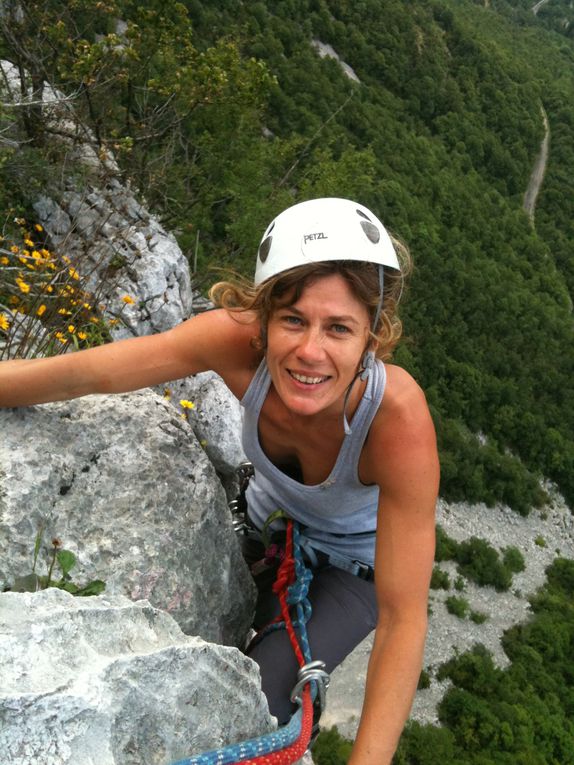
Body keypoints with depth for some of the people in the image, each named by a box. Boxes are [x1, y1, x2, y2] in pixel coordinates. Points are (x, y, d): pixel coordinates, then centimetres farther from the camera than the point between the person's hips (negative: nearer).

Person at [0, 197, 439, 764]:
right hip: (268, 518, 3)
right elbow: (78, 376, -30)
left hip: (357, 561, -3)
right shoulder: (241, 339, -34)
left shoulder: (398, 418, -41)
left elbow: (404, 622, -35)